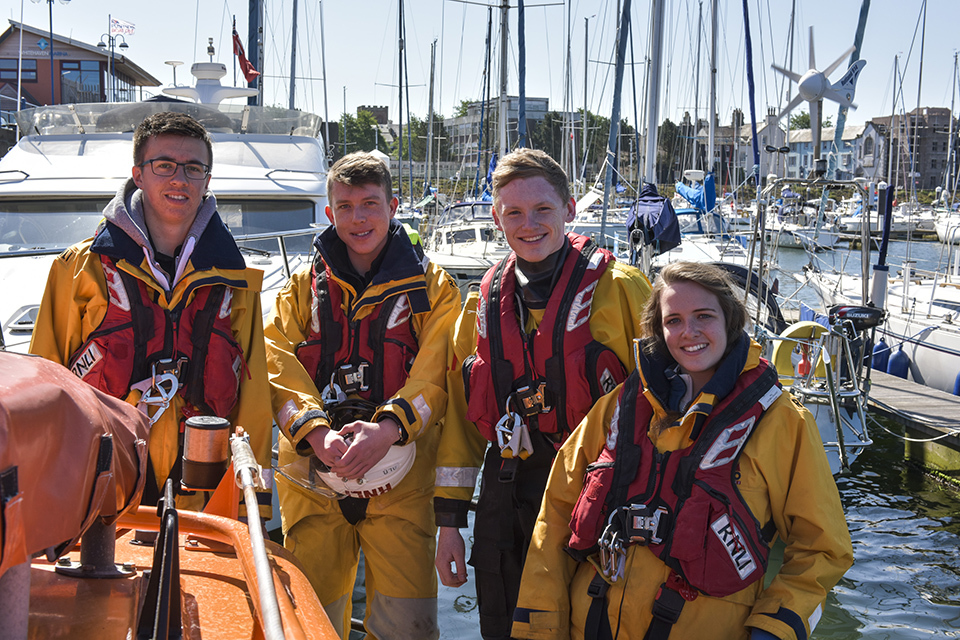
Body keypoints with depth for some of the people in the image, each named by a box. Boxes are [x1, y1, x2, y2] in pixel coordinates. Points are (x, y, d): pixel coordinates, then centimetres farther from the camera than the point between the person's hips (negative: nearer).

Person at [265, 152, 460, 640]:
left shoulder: (433, 288, 8)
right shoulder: (302, 289, 13)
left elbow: (435, 375, -4)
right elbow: (278, 371, 1)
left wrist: (388, 427, -21)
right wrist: (315, 432, -17)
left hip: (400, 477, -2)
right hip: (312, 475, 2)